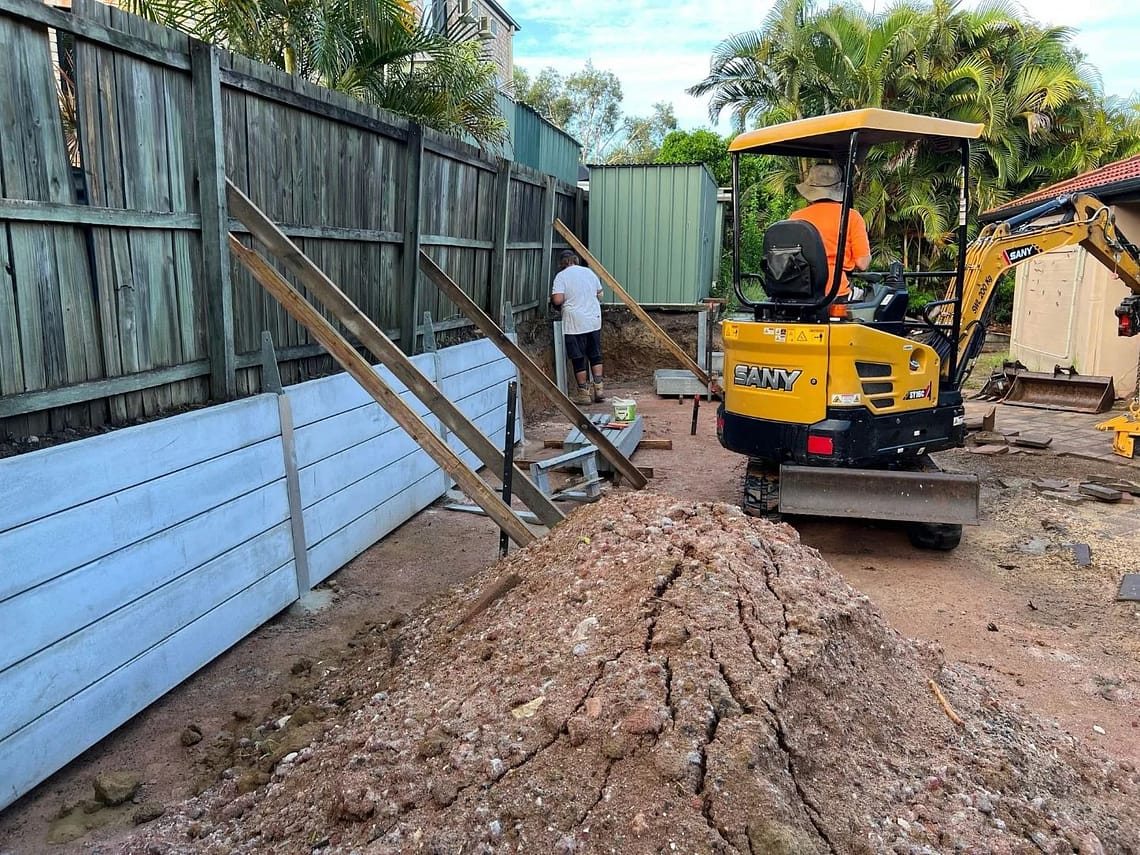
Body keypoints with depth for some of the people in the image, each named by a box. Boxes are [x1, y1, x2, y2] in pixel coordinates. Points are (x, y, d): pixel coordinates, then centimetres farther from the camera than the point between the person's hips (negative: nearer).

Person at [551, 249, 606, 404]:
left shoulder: (561, 276, -7)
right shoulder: (589, 272, 9)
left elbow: (558, 300, -17)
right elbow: (600, 294, 18)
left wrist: (552, 297, 5)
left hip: (575, 324, -5)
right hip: (594, 321, 5)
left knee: (578, 358, 3)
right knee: (595, 355, 14)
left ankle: (584, 393, 8)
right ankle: (599, 388, 14)